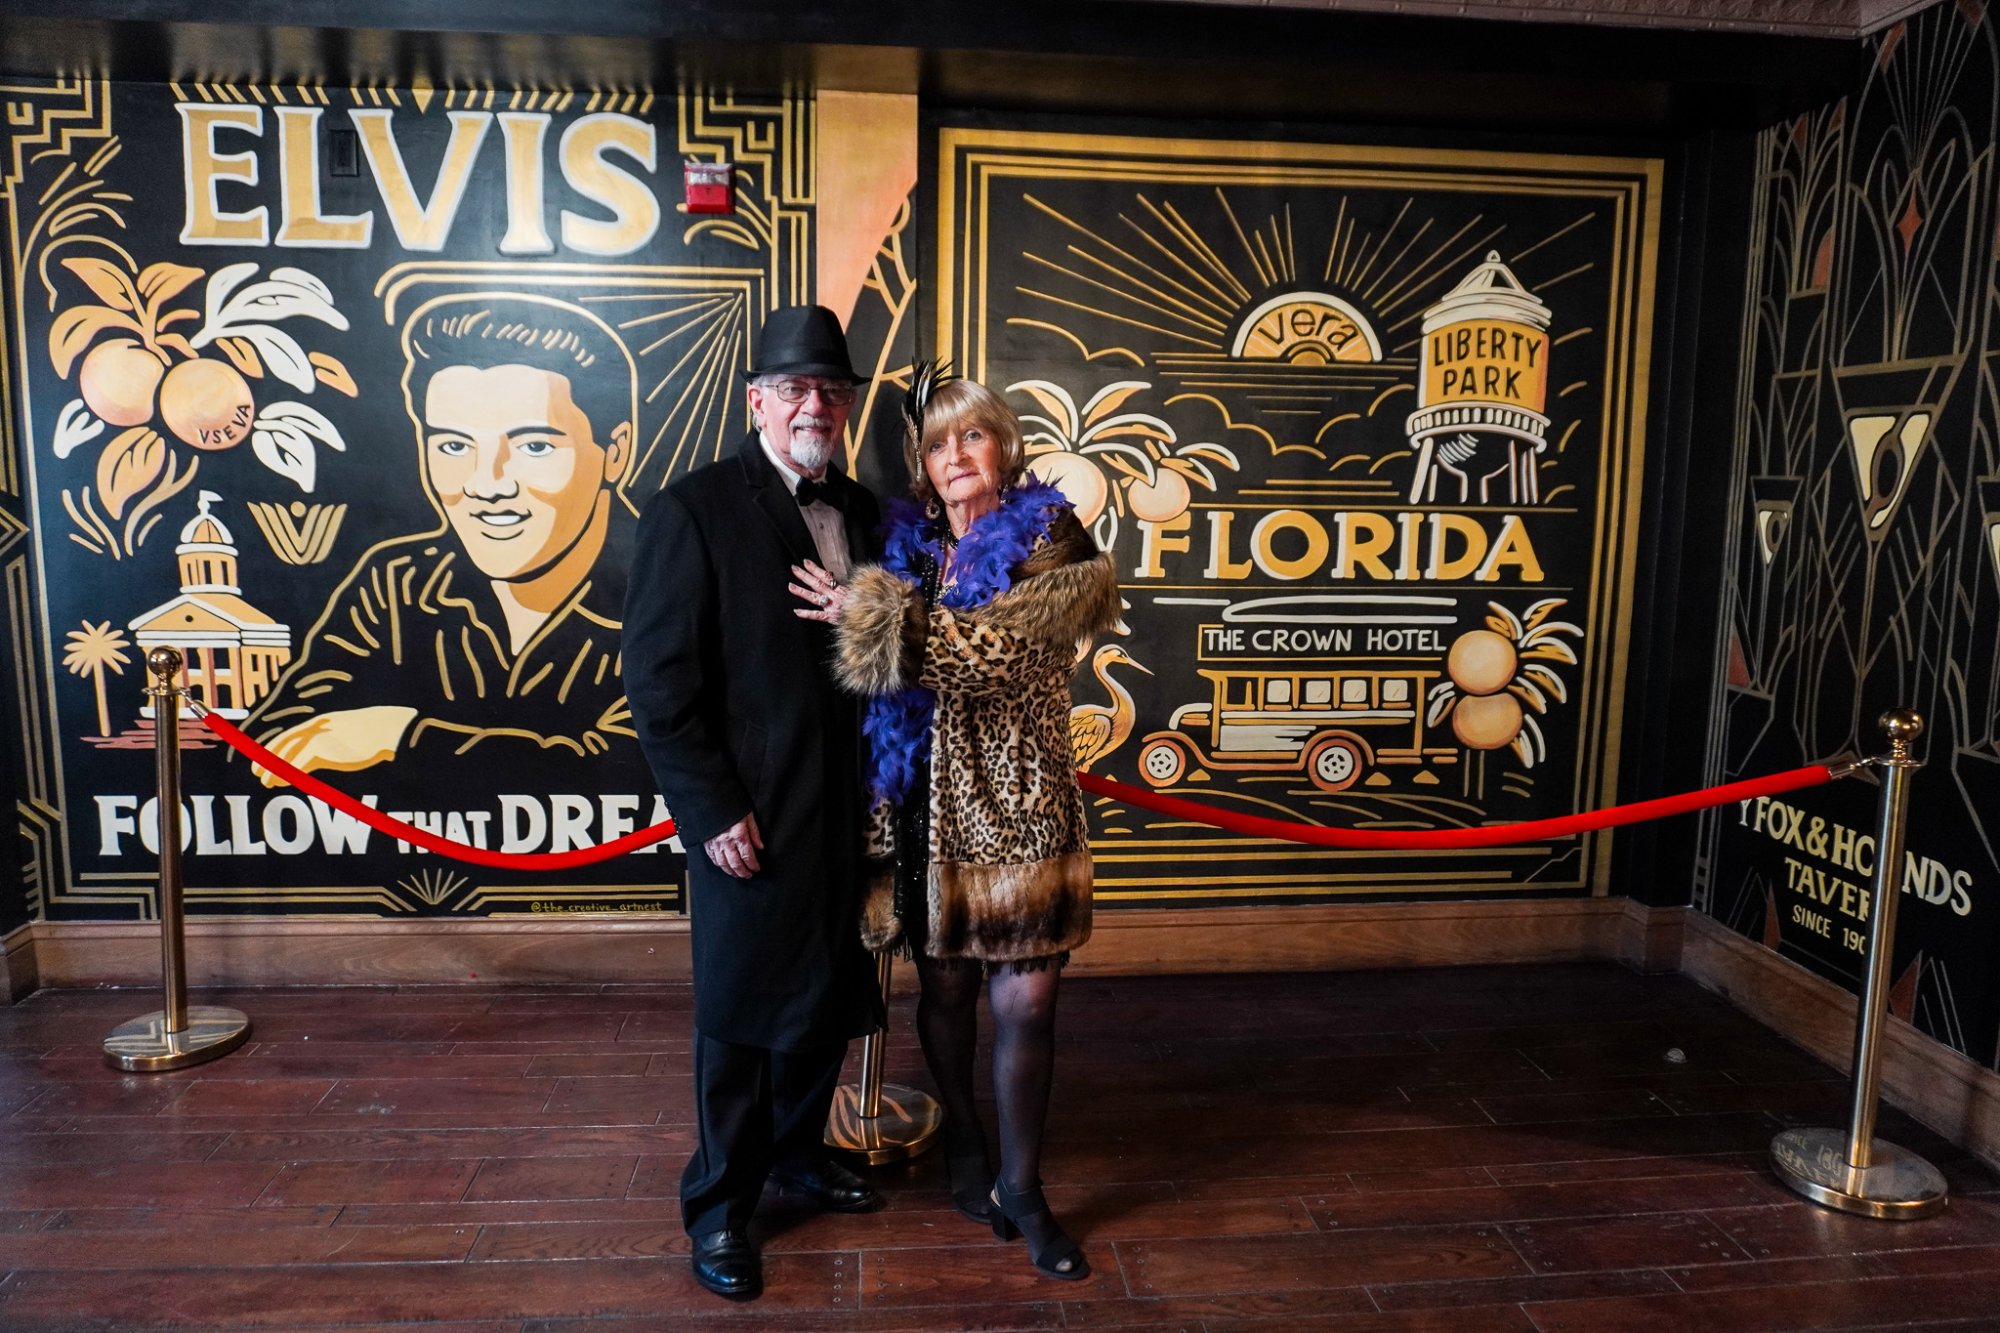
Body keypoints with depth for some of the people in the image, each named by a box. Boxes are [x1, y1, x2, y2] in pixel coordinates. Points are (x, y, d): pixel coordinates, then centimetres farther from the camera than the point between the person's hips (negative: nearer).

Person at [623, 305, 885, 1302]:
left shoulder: (860, 511, 9)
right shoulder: (694, 510, -10)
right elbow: (658, 678, -13)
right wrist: (712, 811, -15)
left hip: (846, 809, 6)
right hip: (753, 816, -6)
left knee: (829, 994, 18)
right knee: (740, 1012, 8)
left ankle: (795, 1147, 42)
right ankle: (719, 1205, 28)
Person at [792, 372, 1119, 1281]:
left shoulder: (1051, 542, -5)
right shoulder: (909, 543, 8)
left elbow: (992, 650, -20)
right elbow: (883, 687, 14)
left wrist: (868, 615, -15)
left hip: (1018, 802, -3)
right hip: (924, 803, 4)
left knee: (1026, 999, 1)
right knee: (944, 985, 14)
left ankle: (1021, 1187, 20)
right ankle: (964, 1141, 38)